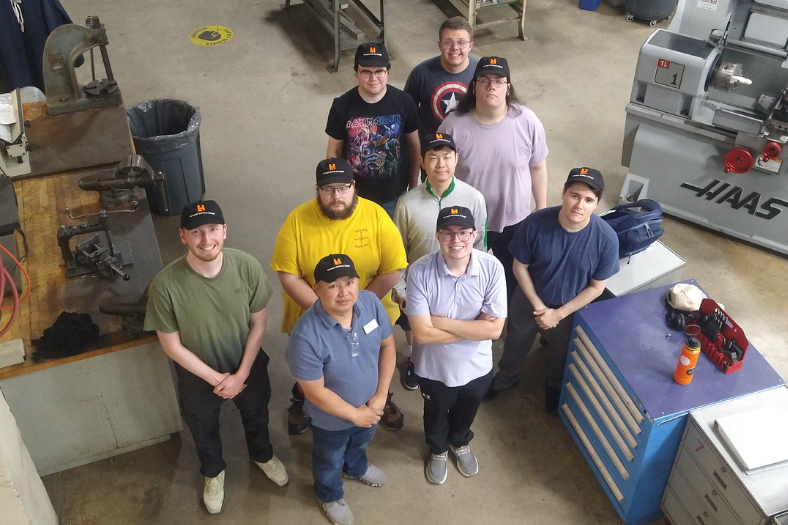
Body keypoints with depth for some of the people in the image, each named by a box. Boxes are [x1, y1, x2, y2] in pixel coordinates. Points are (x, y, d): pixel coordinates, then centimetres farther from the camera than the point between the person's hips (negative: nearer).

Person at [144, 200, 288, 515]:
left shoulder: (247, 267, -26)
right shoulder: (165, 285, -31)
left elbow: (258, 323, -12)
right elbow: (172, 346, -19)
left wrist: (241, 374, -14)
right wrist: (215, 378, -16)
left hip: (248, 367, 2)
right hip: (198, 377, -1)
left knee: (256, 417, 29)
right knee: (204, 430, 27)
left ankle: (262, 455, 63)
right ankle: (214, 472, 60)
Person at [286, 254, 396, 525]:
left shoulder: (371, 302, -22)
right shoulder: (306, 335, -37)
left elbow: (387, 346, -7)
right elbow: (315, 392, -27)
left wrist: (381, 395, -12)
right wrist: (354, 414, -18)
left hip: (370, 407, 5)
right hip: (331, 418, -4)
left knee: (360, 443, 36)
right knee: (329, 462, 27)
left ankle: (356, 467, 70)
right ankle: (330, 495, 59)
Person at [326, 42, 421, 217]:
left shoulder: (404, 102, -13)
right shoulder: (342, 106, -15)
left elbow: (414, 146, 0)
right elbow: (334, 153, -4)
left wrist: (413, 187, 4)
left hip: (395, 195, 1)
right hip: (355, 195, 0)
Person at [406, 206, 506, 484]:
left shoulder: (492, 268, -23)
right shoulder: (420, 271, -28)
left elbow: (494, 329, -24)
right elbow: (423, 333, -29)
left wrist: (442, 322, -27)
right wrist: (474, 327, -24)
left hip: (477, 366, 2)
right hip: (434, 367, -1)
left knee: (466, 412, 30)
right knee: (436, 414, 28)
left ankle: (460, 443, 63)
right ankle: (438, 450, 60)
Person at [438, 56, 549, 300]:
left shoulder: (527, 121, -16)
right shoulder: (454, 124, -19)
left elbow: (537, 167, -3)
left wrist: (541, 207, 2)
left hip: (514, 219, 1)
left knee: (510, 277, 24)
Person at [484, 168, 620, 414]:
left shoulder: (606, 239, -30)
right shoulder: (536, 223, -30)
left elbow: (596, 287, -17)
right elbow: (520, 267, -15)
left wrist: (559, 313, -18)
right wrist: (538, 305, -17)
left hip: (571, 309, 0)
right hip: (529, 300, 0)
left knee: (562, 353, 28)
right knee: (515, 343, 27)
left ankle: (554, 386, 61)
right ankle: (505, 377, 59)